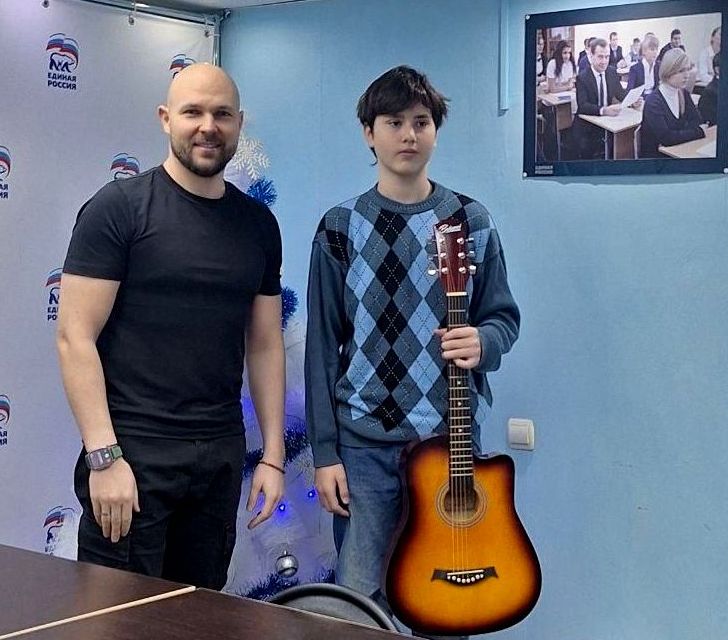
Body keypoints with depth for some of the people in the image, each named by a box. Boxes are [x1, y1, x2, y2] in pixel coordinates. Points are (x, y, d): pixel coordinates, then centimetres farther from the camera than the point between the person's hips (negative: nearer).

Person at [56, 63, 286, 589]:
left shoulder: (258, 224, 9)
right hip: (132, 452, -4)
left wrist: (273, 456, 7)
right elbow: (76, 337, -10)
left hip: (222, 455, 5)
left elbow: (265, 343, 12)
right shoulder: (119, 208, -6)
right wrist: (104, 458, -16)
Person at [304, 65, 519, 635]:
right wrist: (324, 451, -3)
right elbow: (323, 344, 2)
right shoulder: (341, 228, 2)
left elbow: (505, 316, 9)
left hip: (450, 437, 1)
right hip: (363, 442, 0)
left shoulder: (472, 221, 4)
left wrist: (483, 342, -16)